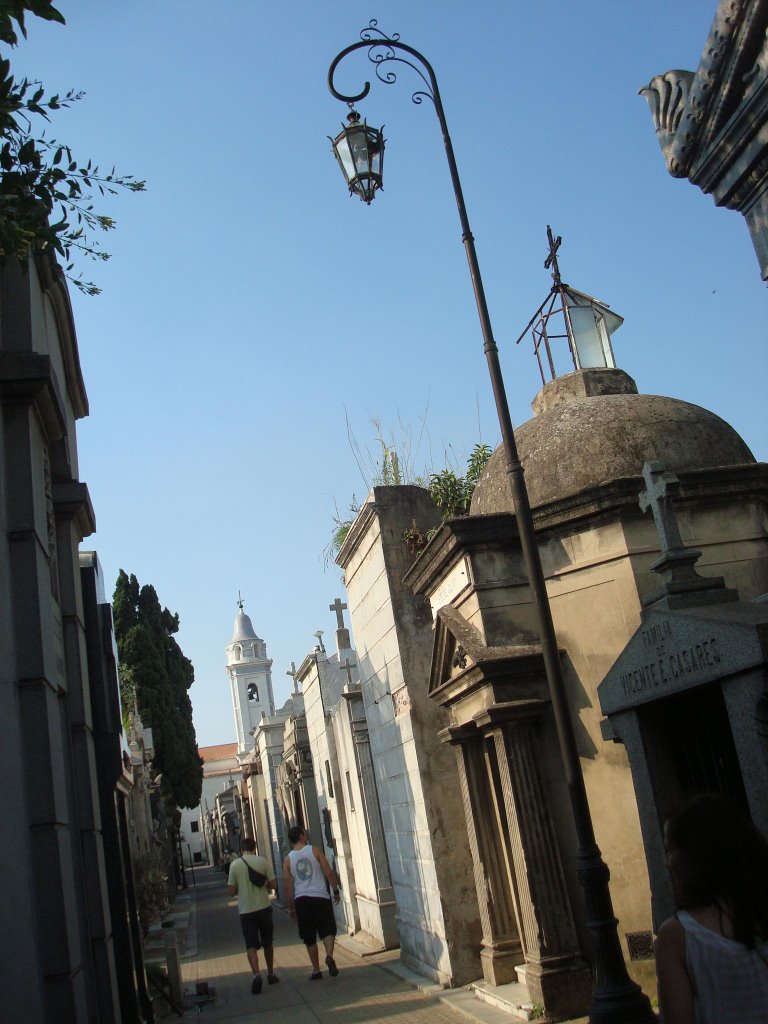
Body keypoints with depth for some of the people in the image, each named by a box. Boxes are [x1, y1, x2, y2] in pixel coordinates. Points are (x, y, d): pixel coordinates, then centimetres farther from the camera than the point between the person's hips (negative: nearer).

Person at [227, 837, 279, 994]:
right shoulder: (262, 861, -4)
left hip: (246, 910, -1)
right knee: (267, 943, 17)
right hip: (264, 907, 1)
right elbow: (273, 884, -2)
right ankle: (271, 974, 27)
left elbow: (231, 891, -2)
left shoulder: (235, 864, -4)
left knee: (251, 946, 0)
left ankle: (257, 974, -20)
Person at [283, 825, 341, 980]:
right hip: (320, 897, -2)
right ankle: (329, 955, -19)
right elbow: (329, 873, -4)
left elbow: (287, 887, 4)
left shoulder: (288, 860, 5)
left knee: (309, 938, 12)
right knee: (328, 930, 6)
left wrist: (290, 907, 12)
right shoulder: (315, 851, -1)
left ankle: (316, 970, 12)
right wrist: (336, 891, 7)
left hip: (301, 899, 2)